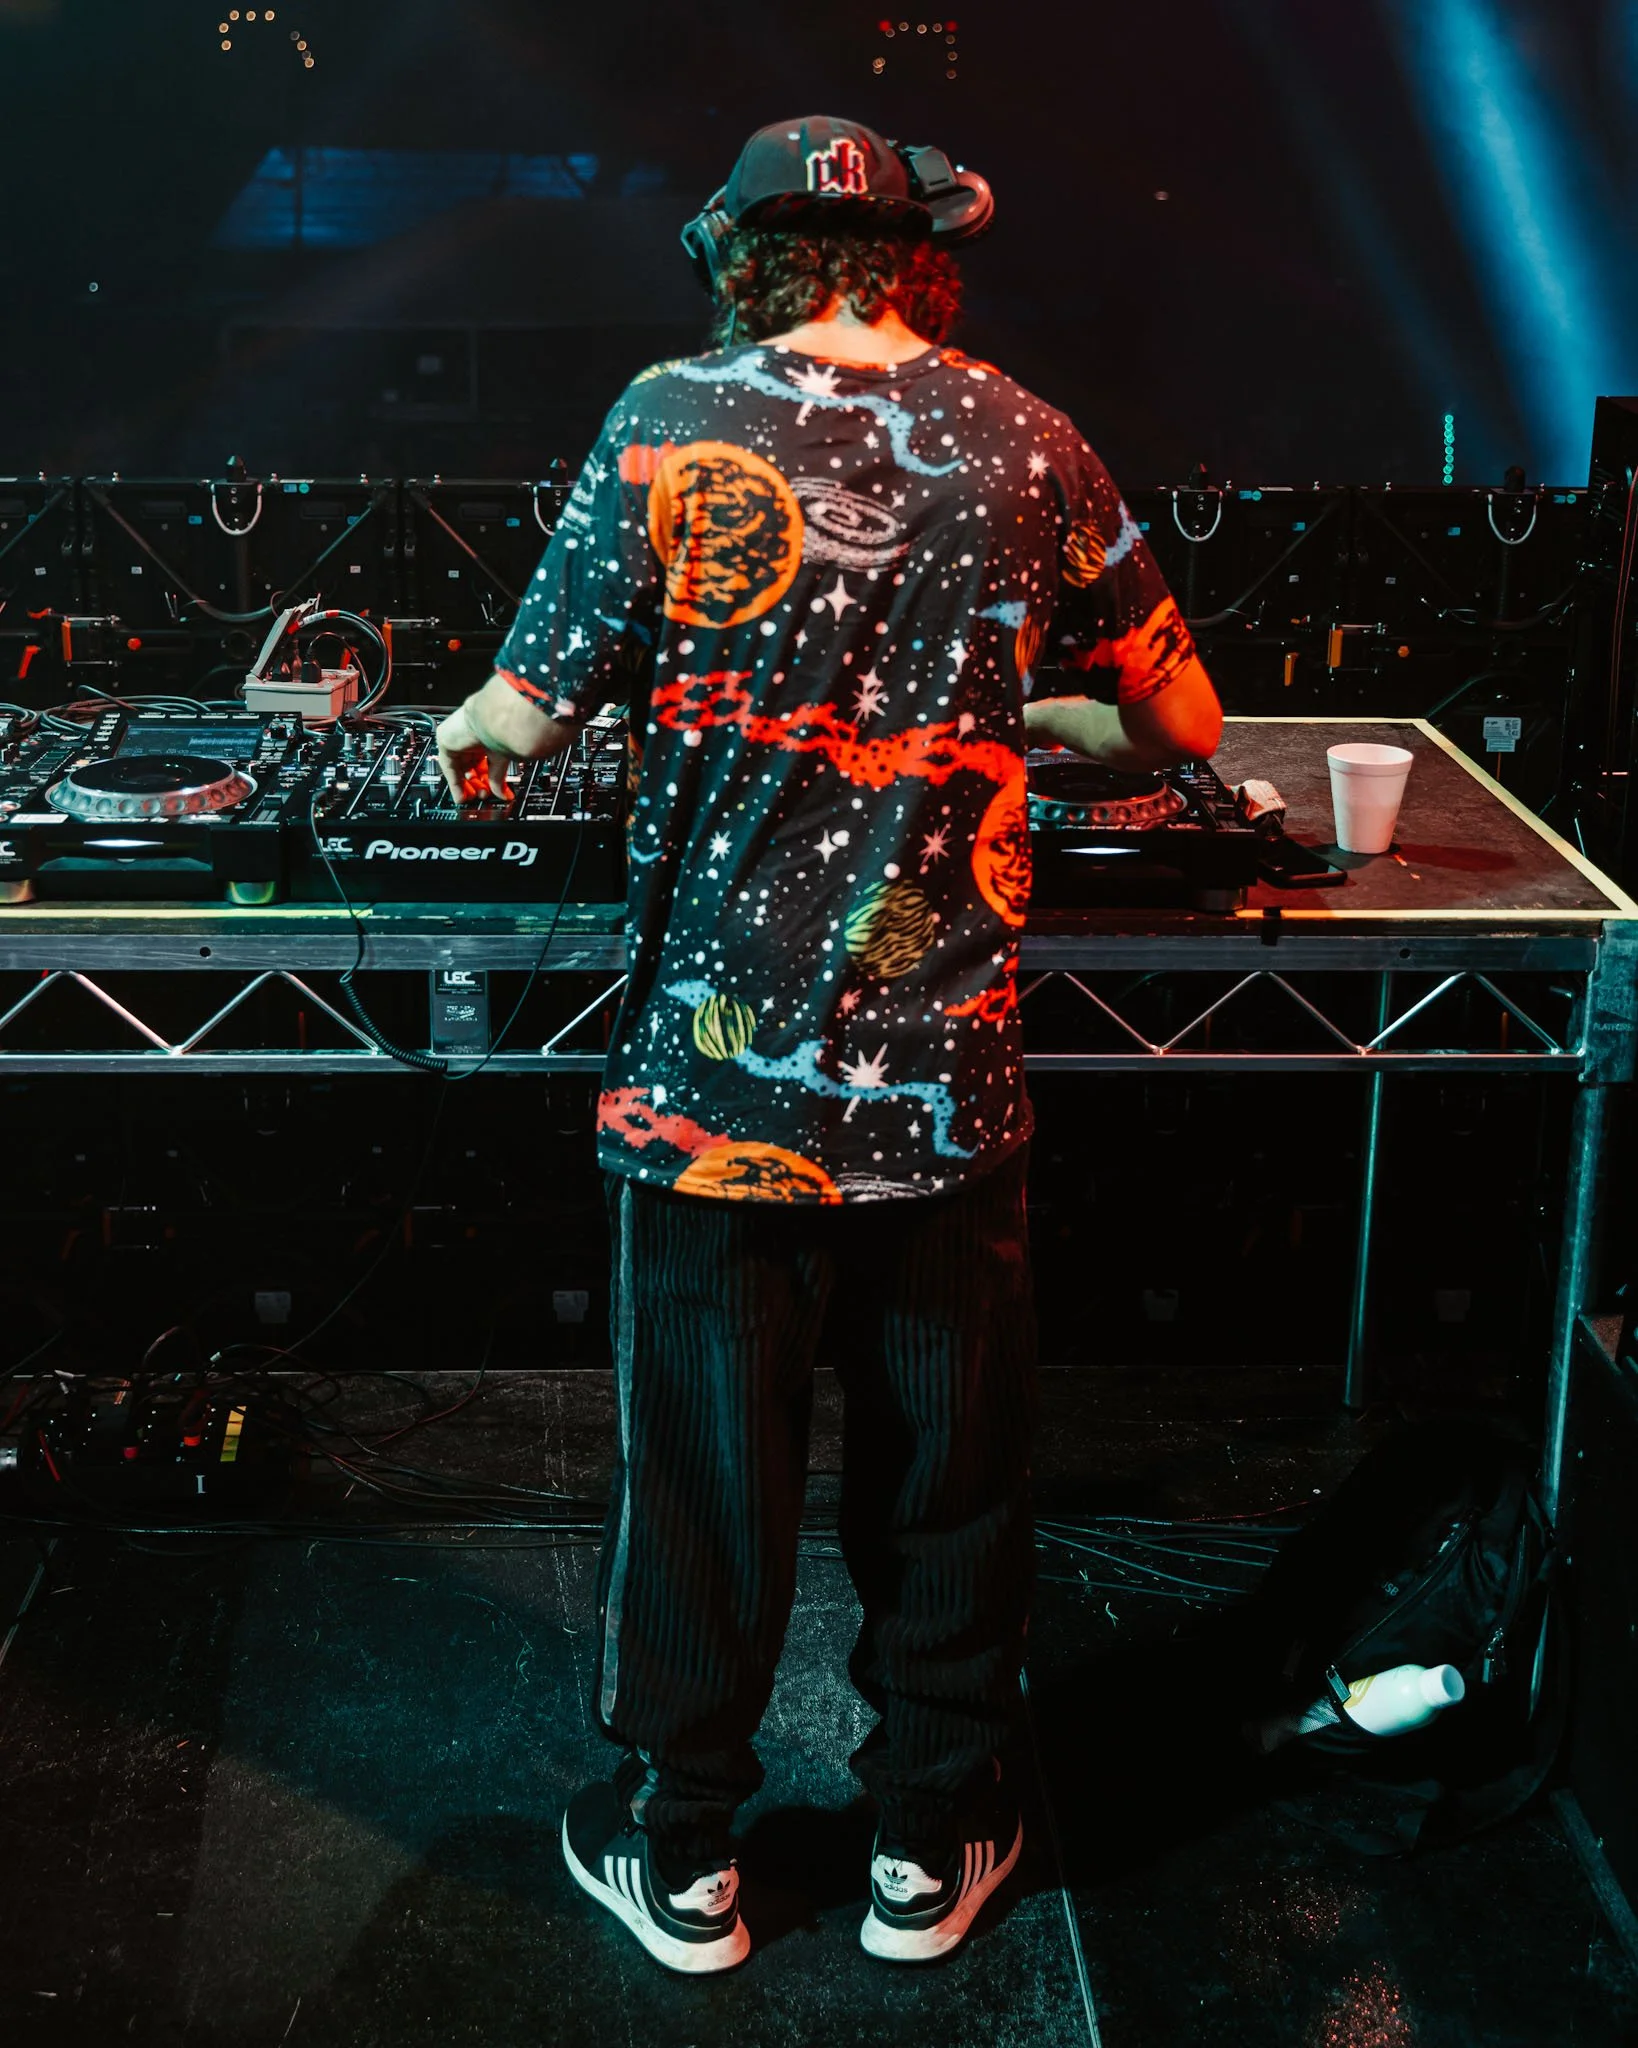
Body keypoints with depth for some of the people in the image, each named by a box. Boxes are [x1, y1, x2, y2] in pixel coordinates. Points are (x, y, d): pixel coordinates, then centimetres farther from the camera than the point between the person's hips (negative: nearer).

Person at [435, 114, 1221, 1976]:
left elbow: (530, 713, -5)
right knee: (947, 1461, 16)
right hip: (947, 1073, 1)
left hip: (717, 1070, -1)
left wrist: (463, 735, 18)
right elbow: (1181, 724, 8)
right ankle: (931, 1848, 32)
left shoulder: (672, 422, -6)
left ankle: (682, 1857, 29)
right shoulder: (1026, 446, 0)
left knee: (702, 1465, 12)